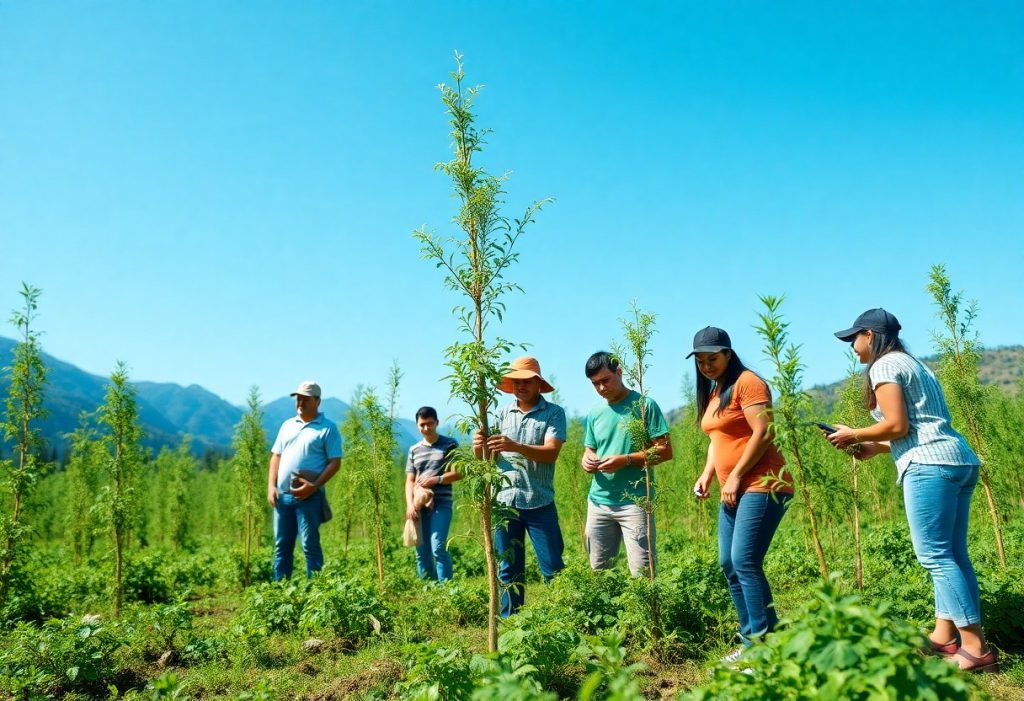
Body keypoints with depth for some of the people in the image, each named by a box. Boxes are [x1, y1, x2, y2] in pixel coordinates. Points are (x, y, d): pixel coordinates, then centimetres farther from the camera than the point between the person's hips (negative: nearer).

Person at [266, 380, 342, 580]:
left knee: (310, 545, -1)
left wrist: (314, 486, -17)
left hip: (309, 497, -5)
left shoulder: (328, 428, -2)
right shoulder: (287, 425, 15)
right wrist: (271, 486, 3)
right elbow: (276, 456, 16)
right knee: (282, 545, 11)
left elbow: (335, 462, -7)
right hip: (282, 496, 6)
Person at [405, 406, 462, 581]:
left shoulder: (449, 445, 2)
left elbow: (459, 473, -1)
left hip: (441, 504, -4)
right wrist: (410, 504, -4)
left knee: (438, 548, -16)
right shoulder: (414, 450, 14)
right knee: (421, 551, 6)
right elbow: (410, 480, 11)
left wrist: (436, 479, -13)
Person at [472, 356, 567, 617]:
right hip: (505, 501, 3)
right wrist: (479, 446, -20)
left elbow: (551, 453, -16)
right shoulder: (502, 413, 9)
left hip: (539, 504, -3)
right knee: (509, 570, 12)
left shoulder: (554, 413, -2)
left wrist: (516, 446, -32)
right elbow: (483, 457, 4)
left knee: (553, 569, 2)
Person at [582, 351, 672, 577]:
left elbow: (665, 450, -7)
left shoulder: (644, 404, -4)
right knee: (598, 571, 11)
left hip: (634, 502, -5)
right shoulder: (595, 413, 11)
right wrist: (587, 460, -4)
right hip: (598, 502, 5)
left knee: (642, 573, -6)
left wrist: (626, 460, -18)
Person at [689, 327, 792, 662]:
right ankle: (751, 640, 17)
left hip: (761, 486, -9)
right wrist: (707, 475, 10)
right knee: (728, 564, 8)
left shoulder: (746, 382, -9)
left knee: (745, 563, -14)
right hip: (734, 491, 9)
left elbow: (763, 433, -17)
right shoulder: (712, 392, 17)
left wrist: (736, 476, -15)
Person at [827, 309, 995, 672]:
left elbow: (898, 425, -13)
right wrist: (876, 448, 21)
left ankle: (976, 647, -6)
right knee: (951, 553, 9)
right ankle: (944, 635, 14)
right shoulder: (912, 363, 24)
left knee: (935, 555, -7)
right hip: (959, 460, 10)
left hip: (930, 465, -10)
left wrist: (854, 435, 1)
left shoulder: (885, 365, -5)